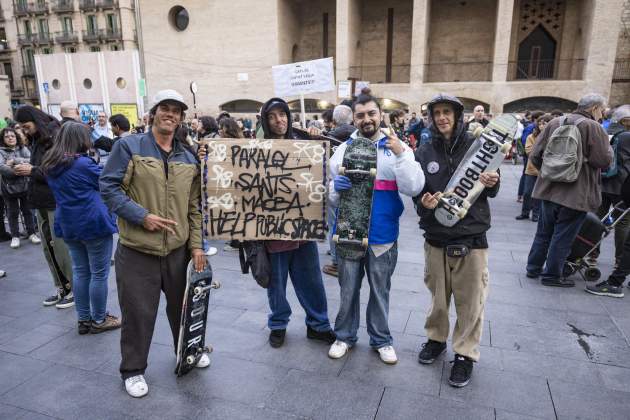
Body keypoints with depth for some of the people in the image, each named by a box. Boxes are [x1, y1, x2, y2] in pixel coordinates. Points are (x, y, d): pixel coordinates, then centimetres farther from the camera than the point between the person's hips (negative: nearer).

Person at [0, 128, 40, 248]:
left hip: (25, 186, 1)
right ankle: (15, 236, 20)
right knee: (13, 213, 9)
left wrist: (14, 161, -18)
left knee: (27, 211, 12)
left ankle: (31, 233, 23)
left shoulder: (24, 149, 3)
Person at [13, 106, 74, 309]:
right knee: (48, 248, 11)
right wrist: (26, 169, 0)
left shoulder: (56, 138, -13)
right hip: (42, 202, 8)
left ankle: (74, 289, 11)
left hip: (57, 203, -8)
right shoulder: (37, 140, 13)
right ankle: (61, 288, 22)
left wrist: (33, 171, -16)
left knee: (61, 247, -2)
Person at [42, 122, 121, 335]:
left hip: (68, 225, 8)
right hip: (94, 224, -8)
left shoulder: (50, 165, 7)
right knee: (99, 274, 3)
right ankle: (99, 320, 13)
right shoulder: (83, 163, -16)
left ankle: (83, 319, 21)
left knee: (80, 272, 14)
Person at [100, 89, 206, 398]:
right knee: (138, 312, 7)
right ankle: (133, 369, 29)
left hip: (178, 249, 4)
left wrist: (196, 245, 5)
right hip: (137, 251, -4)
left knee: (182, 305, 19)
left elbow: (194, 206, 10)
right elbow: (108, 187, -10)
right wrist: (142, 216, -20)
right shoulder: (128, 146, -6)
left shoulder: (189, 158, 8)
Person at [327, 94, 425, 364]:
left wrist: (400, 154, -24)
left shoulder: (398, 147, -1)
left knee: (380, 290, 15)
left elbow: (414, 188, -13)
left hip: (382, 235, -1)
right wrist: (336, 187, -18)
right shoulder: (343, 149, 3)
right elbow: (331, 196, 6)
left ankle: (381, 339, 34)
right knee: (348, 289, 15)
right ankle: (345, 336, 34)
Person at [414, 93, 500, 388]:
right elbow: (416, 194, 3)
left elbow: (491, 192, 4)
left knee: (470, 301, 7)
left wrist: (492, 184, -19)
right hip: (436, 239, 1)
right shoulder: (424, 153, 2)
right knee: (438, 297, 15)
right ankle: (436, 338, 38)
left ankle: (465, 353, 26)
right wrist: (424, 204, -19)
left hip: (471, 239, -1)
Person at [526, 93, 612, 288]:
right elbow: (604, 161, -16)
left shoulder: (554, 123, 4)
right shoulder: (594, 127, -13)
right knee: (563, 236, 5)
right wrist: (608, 146, 5)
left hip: (549, 189, 6)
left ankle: (533, 268, 26)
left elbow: (536, 156, 3)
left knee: (544, 231, 17)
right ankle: (552, 275, 14)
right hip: (576, 193, -5)